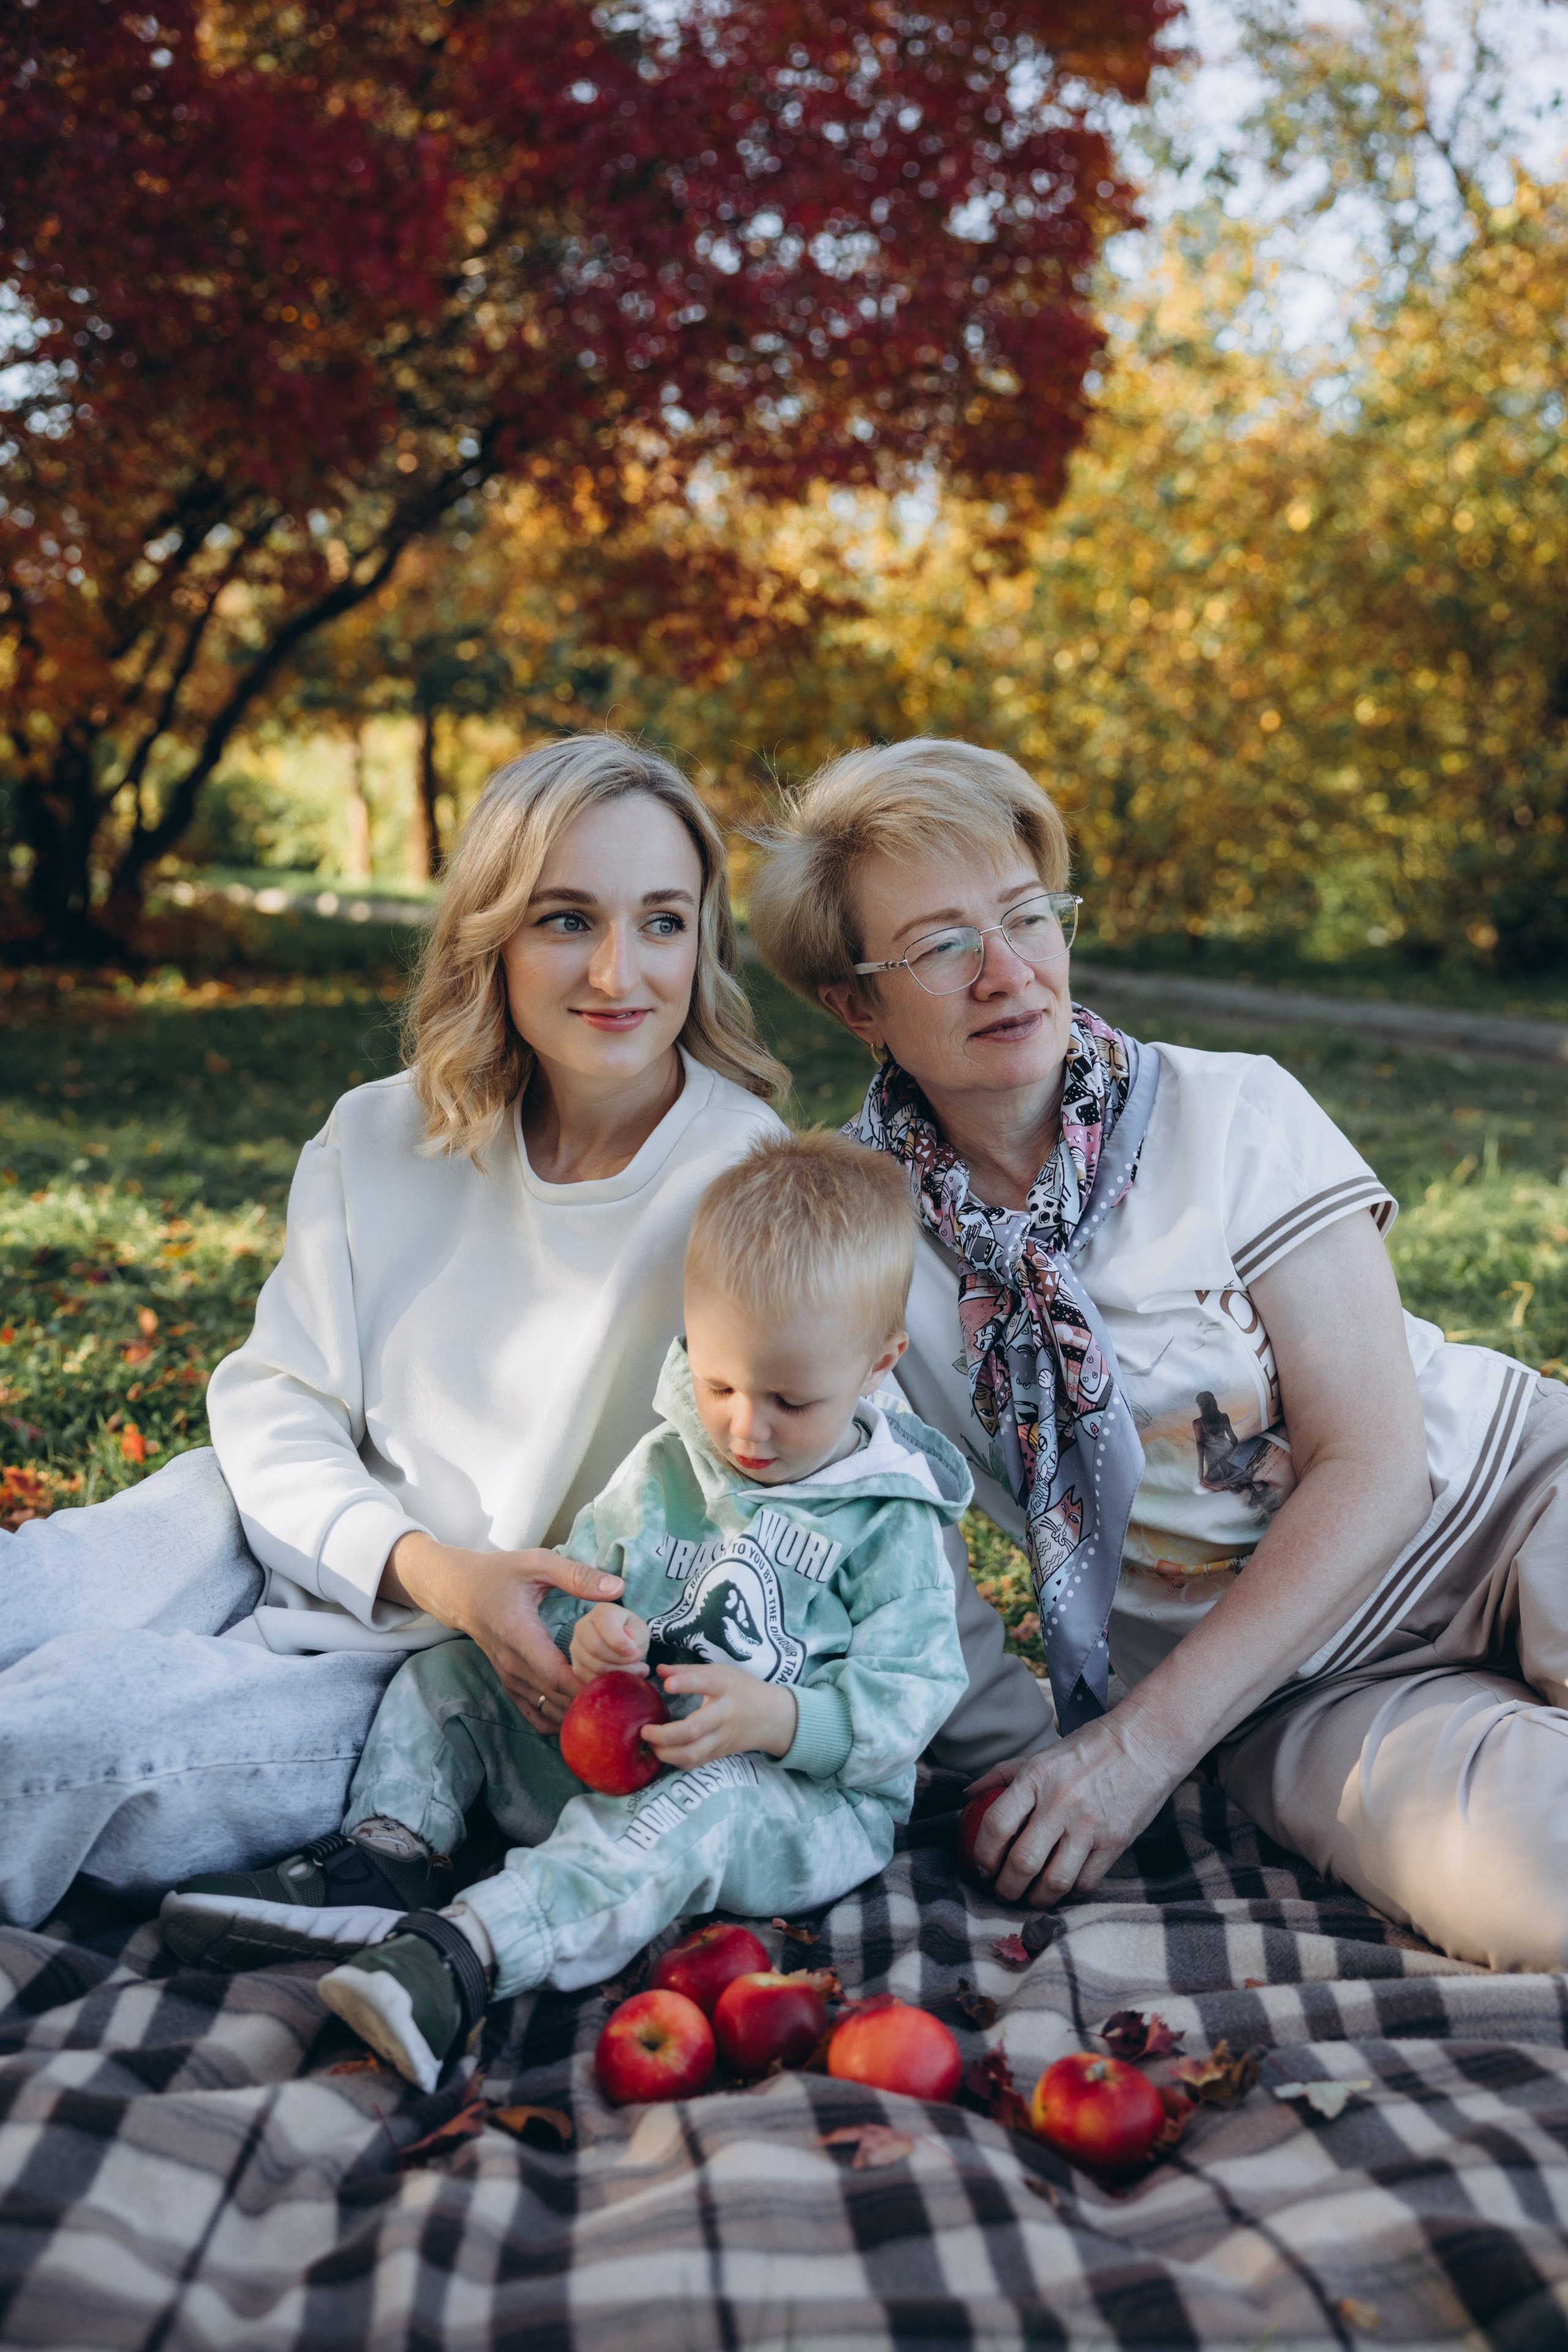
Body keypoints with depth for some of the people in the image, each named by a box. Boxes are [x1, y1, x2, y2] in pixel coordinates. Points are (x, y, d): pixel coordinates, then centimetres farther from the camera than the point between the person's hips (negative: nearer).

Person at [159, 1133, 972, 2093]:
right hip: (610, 1755, 6)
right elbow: (579, 1574, 10)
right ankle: (390, 1853, -13)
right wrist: (586, 1629, -16)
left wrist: (776, 1717, -31)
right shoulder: (663, 1468, 7)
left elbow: (913, 1691, -14)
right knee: (449, 1669, 4)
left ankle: (468, 1950, -54)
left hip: (804, 1798, -6)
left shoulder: (892, 1524, -8)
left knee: (698, 1806, -40)